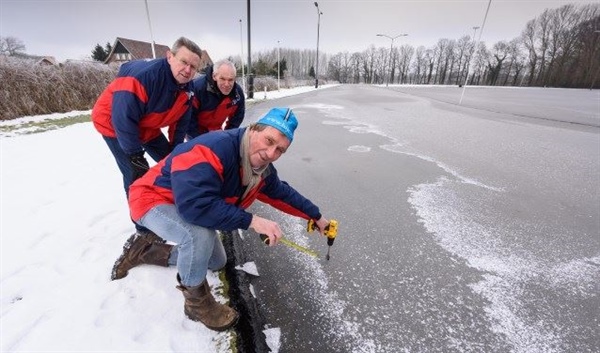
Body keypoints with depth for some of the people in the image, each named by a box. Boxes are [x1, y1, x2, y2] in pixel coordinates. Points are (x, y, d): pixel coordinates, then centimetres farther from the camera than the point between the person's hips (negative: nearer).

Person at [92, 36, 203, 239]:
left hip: (148, 127, 7)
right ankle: (144, 226, 5)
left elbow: (181, 120, -1)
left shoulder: (187, 87, -12)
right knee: (137, 174, -12)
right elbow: (124, 118, -33)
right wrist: (135, 154, -25)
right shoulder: (143, 76, -35)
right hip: (114, 124, -7)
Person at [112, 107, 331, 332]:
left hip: (188, 214, 8)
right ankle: (196, 301, -7)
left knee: (217, 263, 19)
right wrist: (252, 221, -42)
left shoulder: (262, 168, -10)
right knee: (200, 236, -38)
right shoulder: (212, 149, -38)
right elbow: (194, 204, -47)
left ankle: (147, 251, 30)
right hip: (154, 199, -8)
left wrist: (315, 216, 10)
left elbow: (282, 193, 6)